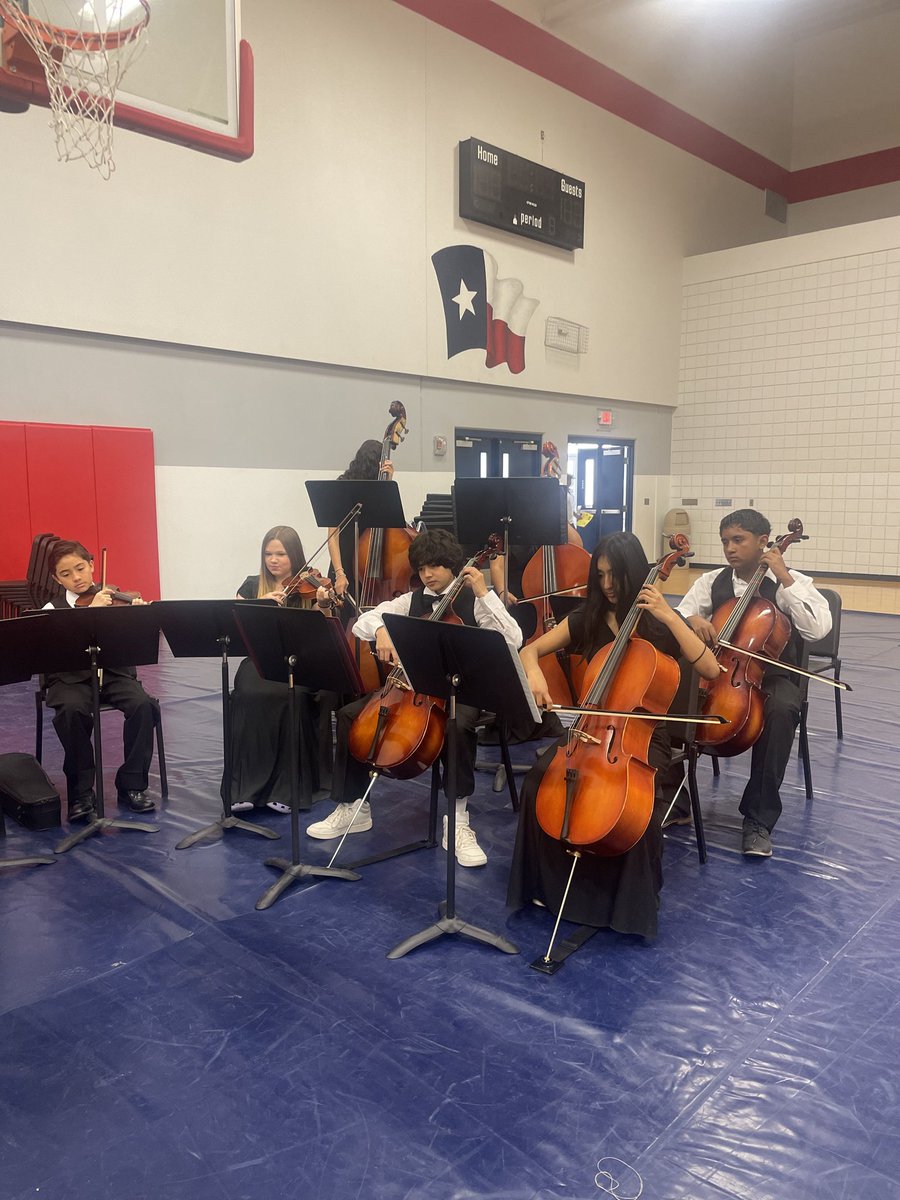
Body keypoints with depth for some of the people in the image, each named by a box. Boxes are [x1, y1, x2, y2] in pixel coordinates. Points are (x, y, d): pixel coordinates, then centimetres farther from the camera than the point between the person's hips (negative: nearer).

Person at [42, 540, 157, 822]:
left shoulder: (114, 600, 7)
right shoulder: (54, 609, 7)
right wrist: (91, 610, -25)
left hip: (114, 672, 1)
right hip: (71, 678, -1)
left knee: (143, 705, -28)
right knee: (73, 711, -34)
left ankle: (131, 785, -11)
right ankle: (81, 792, -15)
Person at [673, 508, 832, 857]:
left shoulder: (792, 583, -1)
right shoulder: (711, 582, 8)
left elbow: (818, 628, -18)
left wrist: (784, 578, -18)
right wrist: (692, 619, -22)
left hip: (771, 678, -3)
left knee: (782, 710, -38)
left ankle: (758, 819, -25)